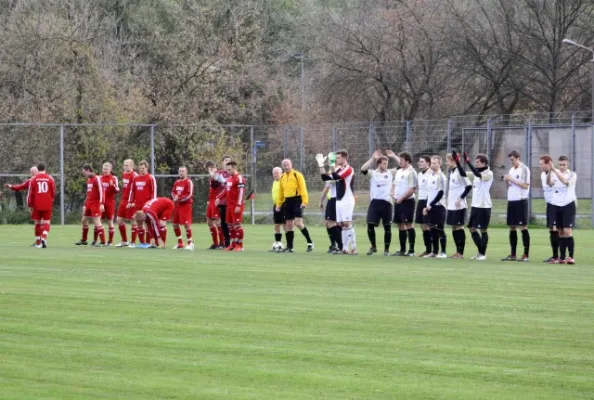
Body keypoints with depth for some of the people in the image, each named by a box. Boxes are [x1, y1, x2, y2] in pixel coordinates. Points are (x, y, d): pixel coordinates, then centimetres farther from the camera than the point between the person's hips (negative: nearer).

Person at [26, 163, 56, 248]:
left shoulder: (33, 179, 0)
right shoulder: (50, 178, 1)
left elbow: (30, 193, -1)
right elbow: (54, 193, 5)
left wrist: (30, 205, 6)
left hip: (37, 205, 0)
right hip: (48, 205, 0)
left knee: (37, 223, 12)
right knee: (46, 222, 5)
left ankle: (38, 242, 16)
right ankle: (44, 238, -20)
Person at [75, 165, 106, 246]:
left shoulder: (97, 179, -12)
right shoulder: (88, 180, 16)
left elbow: (101, 191, -19)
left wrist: (101, 204, -25)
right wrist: (85, 205, 24)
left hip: (95, 204, -9)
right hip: (89, 204, 10)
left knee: (97, 222, -12)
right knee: (84, 221, 15)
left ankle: (102, 242, -11)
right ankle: (83, 240, 28)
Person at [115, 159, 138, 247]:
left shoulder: (134, 175, -13)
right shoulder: (123, 174, 14)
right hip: (123, 200, 9)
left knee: (132, 221, -2)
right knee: (119, 220, 9)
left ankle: (133, 242, 4)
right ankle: (124, 241, 20)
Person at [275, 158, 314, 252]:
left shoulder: (297, 175, -5)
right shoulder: (282, 177, 14)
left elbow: (303, 188, -10)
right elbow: (280, 192, 20)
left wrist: (304, 201, -19)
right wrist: (278, 204, 17)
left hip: (297, 200, -6)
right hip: (287, 201, 6)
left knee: (298, 223, -17)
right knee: (289, 225, 8)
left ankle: (310, 242, -5)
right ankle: (289, 247, 12)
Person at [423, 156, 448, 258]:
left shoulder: (441, 177, -9)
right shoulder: (430, 176, 15)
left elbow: (441, 193, -15)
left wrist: (431, 205, -13)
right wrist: (427, 206, 11)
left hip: (439, 206, -8)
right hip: (431, 207, 8)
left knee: (440, 229, -7)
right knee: (433, 230, 9)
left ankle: (443, 252, -5)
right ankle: (434, 252, 13)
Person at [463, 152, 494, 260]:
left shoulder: (489, 174, -10)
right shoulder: (477, 172, 13)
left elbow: (478, 175, -29)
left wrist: (468, 162, -34)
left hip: (484, 206, -8)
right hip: (475, 205, 8)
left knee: (483, 230, -2)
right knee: (472, 229, 9)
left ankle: (483, 254, 7)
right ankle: (480, 252, 21)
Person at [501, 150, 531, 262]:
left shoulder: (524, 169, -6)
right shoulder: (511, 170, 16)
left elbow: (526, 185, -13)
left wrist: (512, 179, -14)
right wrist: (506, 181, -2)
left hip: (521, 201, -7)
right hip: (511, 201, 7)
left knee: (523, 227, -6)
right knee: (512, 228, 8)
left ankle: (526, 255, -5)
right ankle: (513, 255, 12)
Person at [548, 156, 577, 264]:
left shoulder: (572, 175, -2)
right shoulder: (555, 174, 8)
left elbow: (565, 181, -23)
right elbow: (550, 183, -12)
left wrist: (554, 169, -30)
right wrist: (549, 171, -28)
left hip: (568, 205, -4)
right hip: (557, 205, 4)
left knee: (567, 231, -12)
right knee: (561, 232, 7)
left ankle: (571, 257, -10)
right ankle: (562, 258, 10)